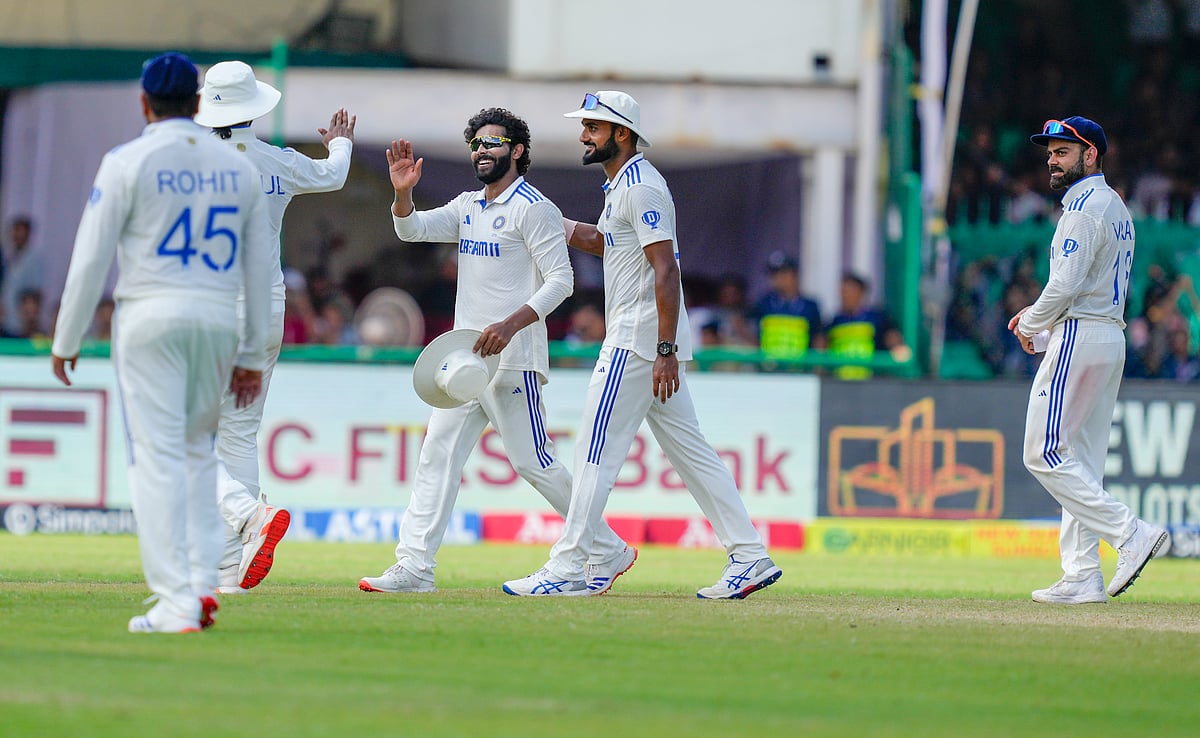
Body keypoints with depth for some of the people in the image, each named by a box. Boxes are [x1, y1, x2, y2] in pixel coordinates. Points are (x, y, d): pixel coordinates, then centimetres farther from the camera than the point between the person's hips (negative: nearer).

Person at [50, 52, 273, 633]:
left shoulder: (128, 162, -4)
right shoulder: (237, 168, 9)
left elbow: (91, 258, -5)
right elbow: (259, 268, 12)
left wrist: (66, 341, 4)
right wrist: (253, 356, 17)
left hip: (151, 318, -4)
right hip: (218, 322, 4)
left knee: (157, 458, -4)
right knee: (197, 452, 18)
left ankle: (176, 603, -10)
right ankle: (203, 583, 7)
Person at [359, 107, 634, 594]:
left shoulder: (533, 208, -9)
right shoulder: (468, 207, 16)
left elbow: (561, 280, -15)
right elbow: (412, 230, 9)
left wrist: (511, 324, -26)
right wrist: (403, 192, -12)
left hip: (511, 358, -8)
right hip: (466, 355, 8)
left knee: (532, 462, -6)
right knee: (437, 453, 1)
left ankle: (609, 552, 5)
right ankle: (414, 566, -1)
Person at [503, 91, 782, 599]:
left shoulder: (641, 188, -15)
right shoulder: (622, 186, 17)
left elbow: (666, 270, -22)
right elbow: (601, 241, 33)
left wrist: (665, 352, -26)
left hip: (639, 342, -10)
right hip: (651, 344, 10)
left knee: (597, 449, -7)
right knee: (688, 448, 9)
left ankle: (568, 568, -6)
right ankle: (750, 556, 7)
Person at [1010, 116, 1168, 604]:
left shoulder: (1085, 208, -13)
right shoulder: (1116, 208, 19)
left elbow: (1066, 285, -21)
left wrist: (1031, 326, -6)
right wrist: (1037, 314, 16)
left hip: (1079, 339, -10)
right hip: (1112, 339, 10)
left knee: (1045, 454, -9)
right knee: (1081, 461, 9)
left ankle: (1130, 532, -16)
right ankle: (1082, 578, 5)